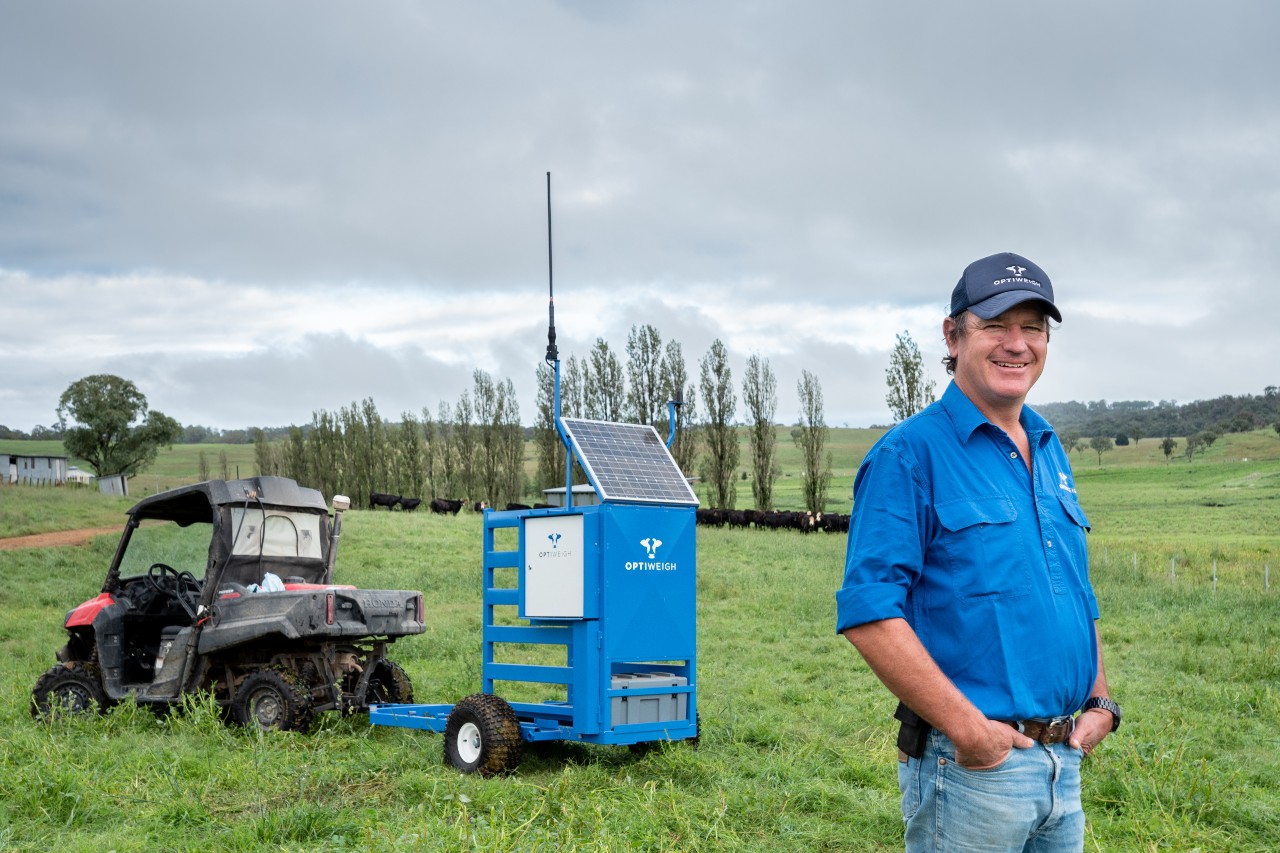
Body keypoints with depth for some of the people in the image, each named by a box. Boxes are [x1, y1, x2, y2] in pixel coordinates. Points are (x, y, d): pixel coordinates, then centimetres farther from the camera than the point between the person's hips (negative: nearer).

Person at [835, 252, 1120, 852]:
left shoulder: (1051, 454, 13)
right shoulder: (909, 454, -12)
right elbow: (868, 613, -20)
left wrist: (1099, 702, 9)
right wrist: (968, 728, -21)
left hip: (1065, 762, 7)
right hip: (970, 767, -7)